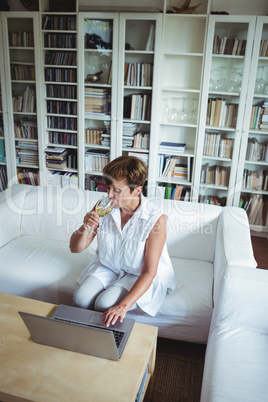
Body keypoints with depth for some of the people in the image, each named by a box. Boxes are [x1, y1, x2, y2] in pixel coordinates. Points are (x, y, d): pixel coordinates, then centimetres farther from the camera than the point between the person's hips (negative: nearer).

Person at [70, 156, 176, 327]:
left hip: (139, 276, -4)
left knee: (104, 304, -25)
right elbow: (75, 248, -6)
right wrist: (85, 228, -29)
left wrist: (124, 305, -36)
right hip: (107, 267, 4)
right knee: (81, 299, -20)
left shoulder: (156, 219, -26)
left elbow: (149, 271, -24)